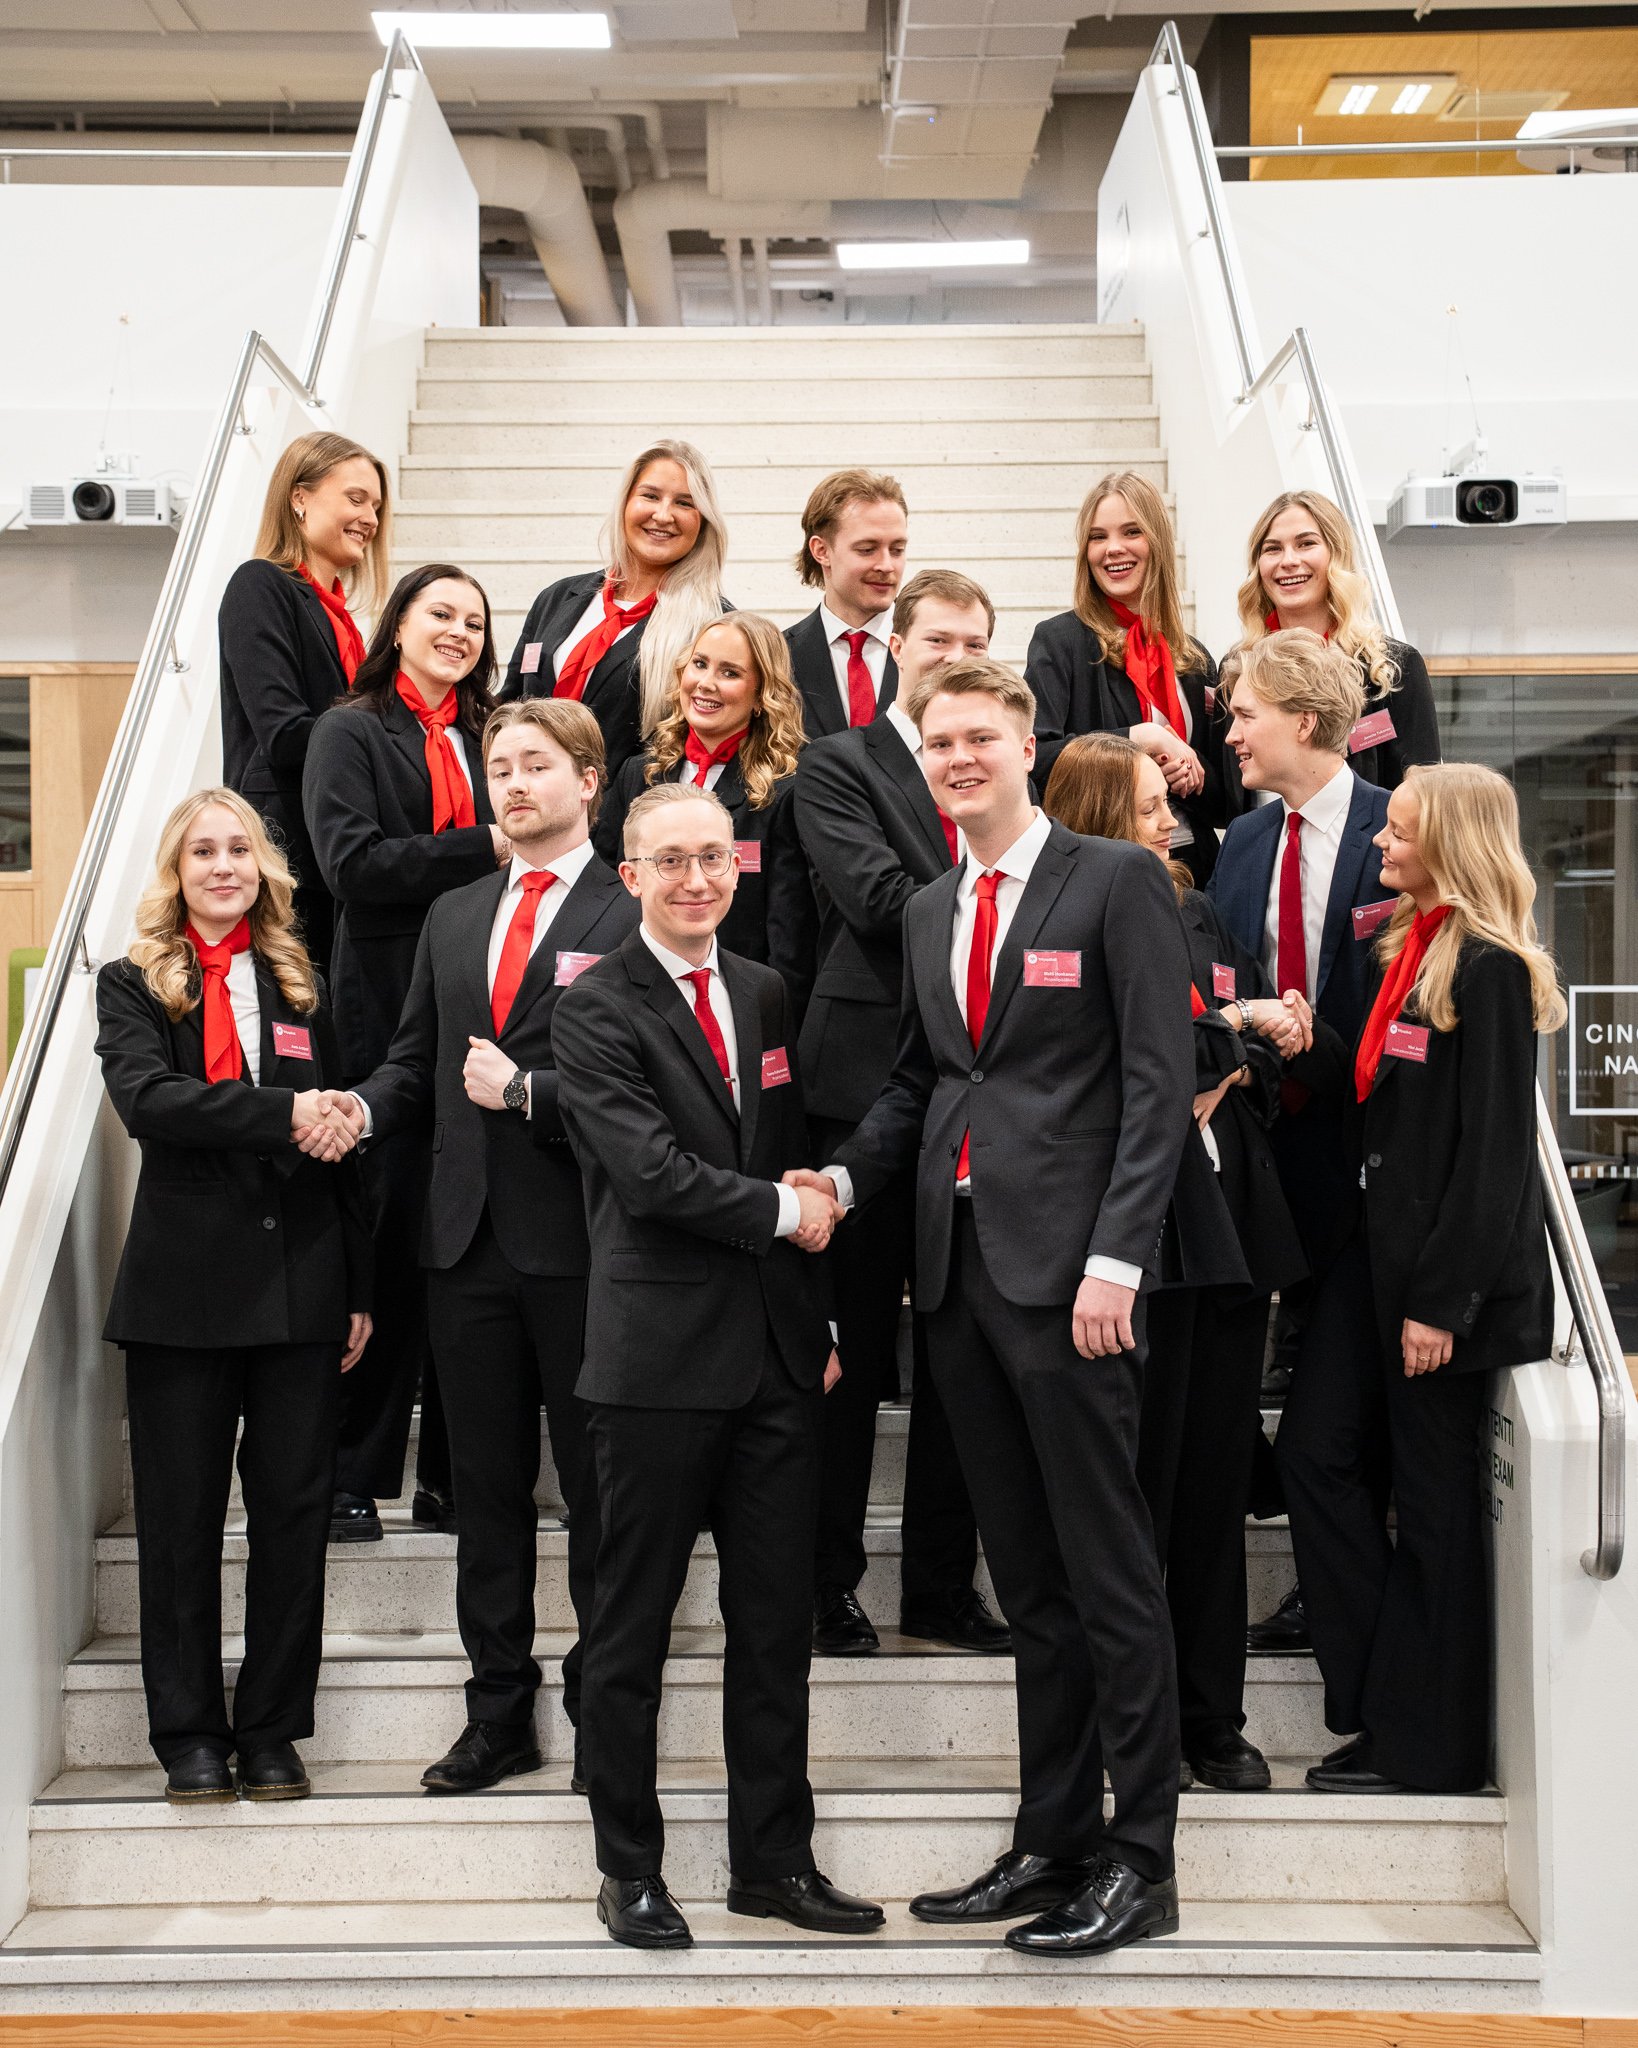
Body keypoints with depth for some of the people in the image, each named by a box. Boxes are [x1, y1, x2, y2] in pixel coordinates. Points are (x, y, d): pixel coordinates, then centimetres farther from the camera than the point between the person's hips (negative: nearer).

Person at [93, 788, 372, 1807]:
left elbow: (340, 1143, 12)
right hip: (185, 1283, -2)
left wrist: (360, 1290, 8)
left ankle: (273, 1727, 16)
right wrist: (283, 1114, -22)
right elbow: (144, 1097, -15)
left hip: (301, 1286, 2)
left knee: (294, 1511, 4)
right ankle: (190, 1732, 16)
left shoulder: (303, 987, 12)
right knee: (182, 1516, 4)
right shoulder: (133, 986, 5)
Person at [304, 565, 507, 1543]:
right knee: (391, 1239, -4)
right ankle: (355, 1476, 6)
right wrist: (484, 848, -11)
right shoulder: (352, 733, 3)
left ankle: (453, 1476, 13)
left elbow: (522, 851, 21)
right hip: (388, 1013, -5)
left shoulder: (485, 737, 18)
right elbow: (352, 862, -11)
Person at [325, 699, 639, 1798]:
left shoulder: (631, 916, -4)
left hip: (581, 1242, -6)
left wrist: (529, 1089, -17)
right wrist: (365, 1107, -1)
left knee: (597, 1488, 3)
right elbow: (419, 1061, 18)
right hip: (470, 1239, 6)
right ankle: (500, 1715, 21)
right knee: (488, 1488, 12)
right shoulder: (453, 917, 16)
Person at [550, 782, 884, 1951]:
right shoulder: (598, 1009, -6)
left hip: (777, 1353, 6)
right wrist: (783, 1214, -7)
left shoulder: (767, 995, 13)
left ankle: (775, 1859, 22)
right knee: (633, 1627, 5)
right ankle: (631, 1870, 17)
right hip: (662, 1357, -5)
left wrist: (820, 1317, 11)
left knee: (778, 1623, 11)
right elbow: (650, 1171, -17)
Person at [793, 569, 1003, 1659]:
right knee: (851, 1347, 1)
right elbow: (876, 894, -12)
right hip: (871, 1076, -4)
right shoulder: (841, 765, 3)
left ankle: (943, 1585, 18)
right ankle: (829, 1581, 11)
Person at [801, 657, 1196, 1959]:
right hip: (958, 1264, 7)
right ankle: (1053, 1840, 22)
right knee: (1027, 1580, 13)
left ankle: (1141, 1861, 8)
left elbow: (1163, 1081, -9)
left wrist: (1115, 1258, -16)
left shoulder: (1117, 881, -3)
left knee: (1107, 1571, -2)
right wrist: (844, 1178, 4)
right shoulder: (930, 913, 17)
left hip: (1067, 1267, -7)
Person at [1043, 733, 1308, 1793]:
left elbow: (1275, 1034, 14)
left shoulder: (1198, 912, 14)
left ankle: (1215, 1721, 20)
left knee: (1218, 1476, 11)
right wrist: (1232, 1028, -10)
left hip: (1230, 1218, 6)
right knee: (1139, 1478, 1)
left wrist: (1221, 1076, -6)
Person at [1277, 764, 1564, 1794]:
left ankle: (1425, 1742, 14)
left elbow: (1491, 1148, -18)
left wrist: (1442, 1300, -19)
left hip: (1447, 1262, -9)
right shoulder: (1412, 948, 13)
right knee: (1319, 1448, 6)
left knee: (1433, 1492, 1)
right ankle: (1379, 1696, 17)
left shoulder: (1489, 968, -14)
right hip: (1379, 1244, 9)